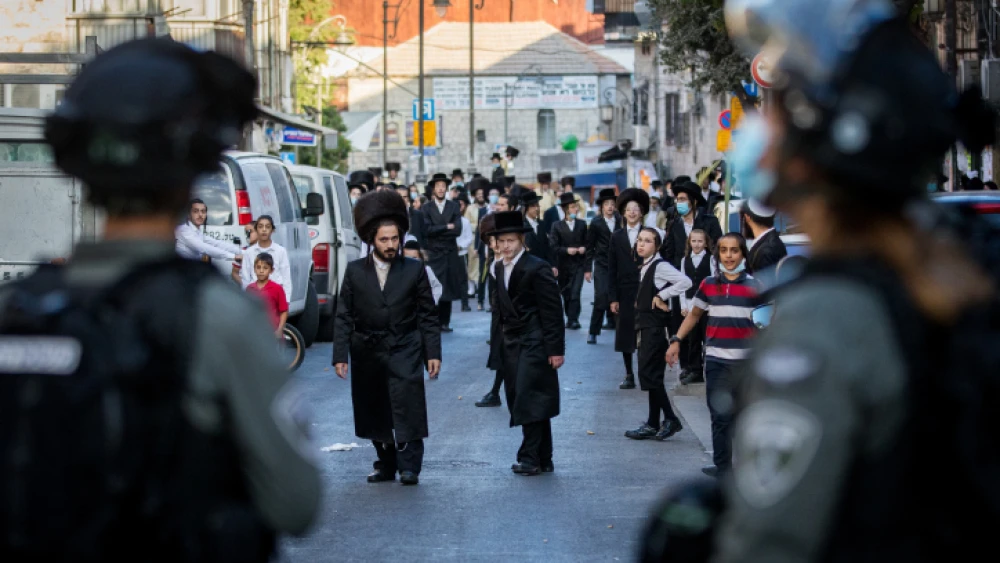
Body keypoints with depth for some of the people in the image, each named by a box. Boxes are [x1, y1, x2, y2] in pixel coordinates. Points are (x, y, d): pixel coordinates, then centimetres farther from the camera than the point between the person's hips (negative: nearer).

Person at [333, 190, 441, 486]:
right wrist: (340, 356, -4)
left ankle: (409, 467, -7)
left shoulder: (415, 270, 2)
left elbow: (428, 316, 4)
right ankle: (385, 464, 18)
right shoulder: (355, 272, 4)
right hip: (368, 355, 2)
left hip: (405, 353, -2)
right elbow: (343, 317, 4)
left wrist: (433, 353, -3)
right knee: (375, 414, 7)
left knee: (407, 407, -12)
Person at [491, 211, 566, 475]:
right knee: (520, 402, 8)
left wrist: (556, 349, -15)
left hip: (534, 343, -8)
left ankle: (530, 457, -9)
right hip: (510, 343, 8)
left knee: (530, 401, -12)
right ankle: (543, 460, 14)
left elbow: (552, 311, -13)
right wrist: (499, 340, 12)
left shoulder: (537, 268, -12)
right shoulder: (499, 269, 11)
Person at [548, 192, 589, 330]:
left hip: (578, 265, 0)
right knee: (566, 295, 10)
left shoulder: (582, 224, 6)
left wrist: (584, 248, -7)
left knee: (575, 293, -14)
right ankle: (571, 318, 28)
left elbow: (587, 243, 14)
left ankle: (572, 320, -13)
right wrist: (566, 250, -19)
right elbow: (553, 246, -6)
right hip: (564, 266, 0)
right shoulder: (557, 226, -1)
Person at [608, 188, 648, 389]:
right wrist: (613, 298, 0)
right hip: (624, 293, 2)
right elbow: (612, 270, 6)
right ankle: (629, 376, 10)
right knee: (625, 335, 4)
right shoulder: (616, 237, 8)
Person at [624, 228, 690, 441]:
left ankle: (671, 419, -5)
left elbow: (685, 281, -26)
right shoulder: (643, 268, 15)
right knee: (650, 376, 9)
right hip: (646, 327, 9)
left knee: (649, 374, -11)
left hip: (656, 326, -9)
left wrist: (662, 296, -19)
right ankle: (653, 425, 12)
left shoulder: (660, 266, -13)